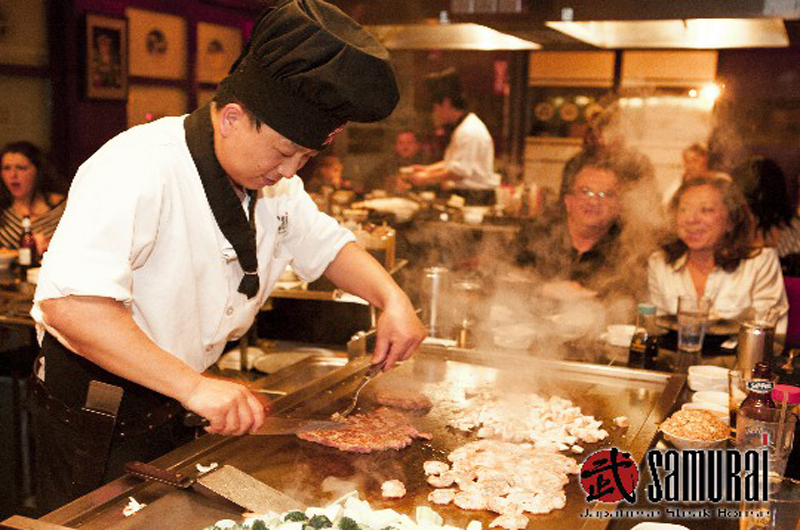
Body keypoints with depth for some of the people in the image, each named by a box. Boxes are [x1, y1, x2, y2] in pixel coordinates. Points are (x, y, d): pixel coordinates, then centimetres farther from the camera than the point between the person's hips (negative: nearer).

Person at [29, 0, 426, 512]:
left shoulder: (272, 177, 0)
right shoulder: (139, 169, -28)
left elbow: (326, 244, 10)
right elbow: (68, 303, -38)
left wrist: (392, 298, -9)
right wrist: (192, 386, -40)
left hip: (174, 405, 8)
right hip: (95, 414, -7)